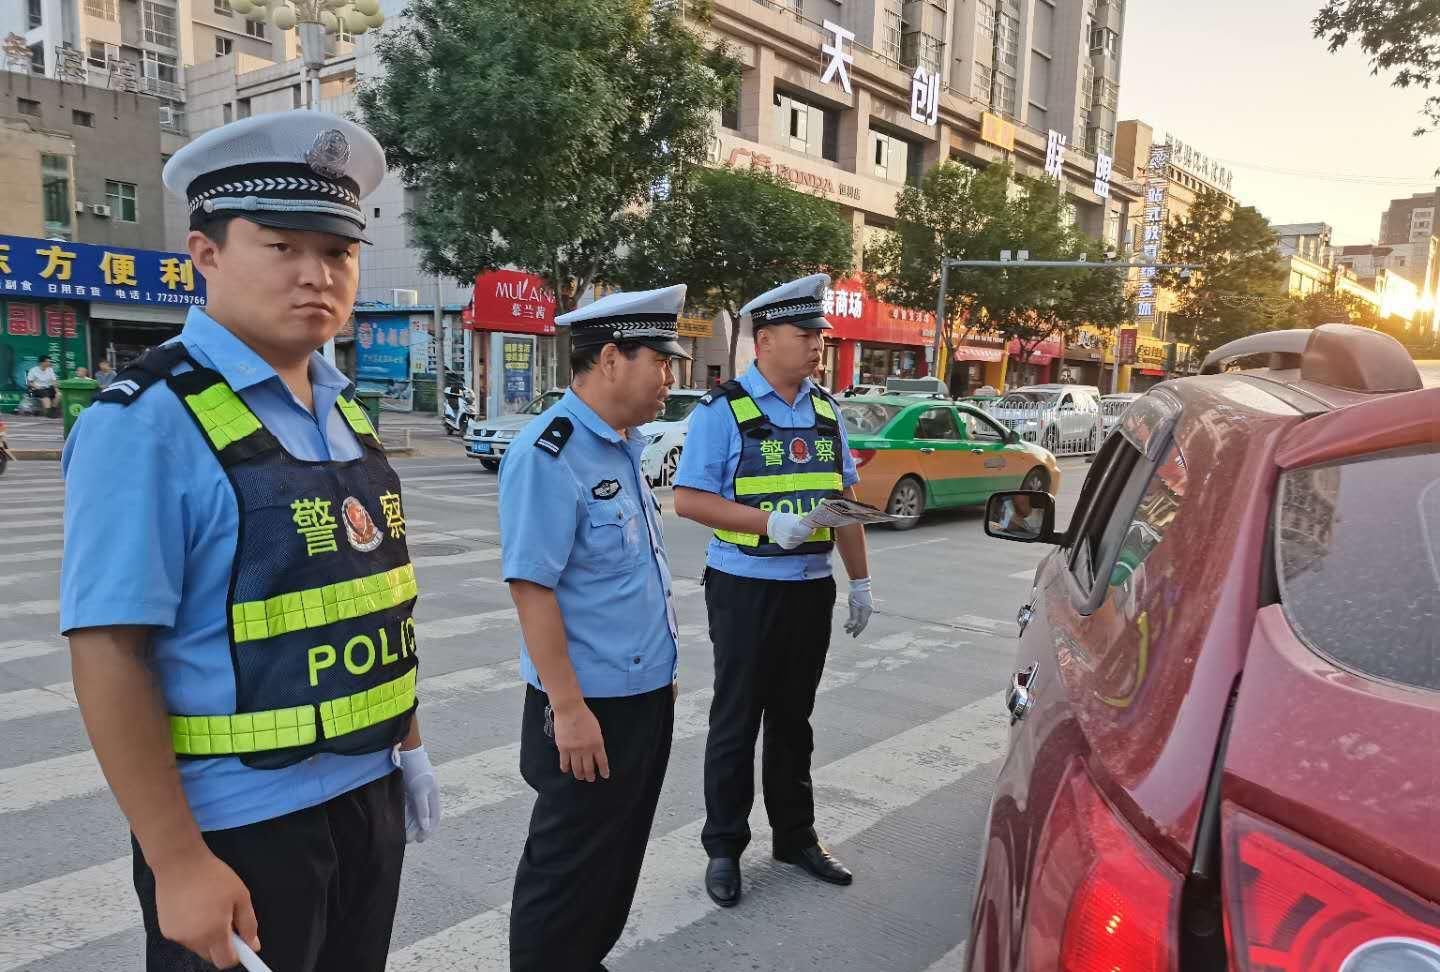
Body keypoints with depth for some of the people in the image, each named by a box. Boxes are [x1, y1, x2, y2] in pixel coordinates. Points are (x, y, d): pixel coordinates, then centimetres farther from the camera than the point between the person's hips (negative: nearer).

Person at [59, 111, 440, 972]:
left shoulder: (346, 412, 5)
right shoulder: (149, 422, -17)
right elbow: (110, 652, -19)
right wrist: (178, 862, -19)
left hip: (371, 799, 7)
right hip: (242, 826, -7)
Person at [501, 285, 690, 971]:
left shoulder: (624, 447, 8)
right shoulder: (548, 454, -20)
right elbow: (531, 586, -23)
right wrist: (569, 707, -23)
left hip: (646, 695, 9)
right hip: (590, 706, -9)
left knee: (619, 856, 23)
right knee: (569, 869, 8)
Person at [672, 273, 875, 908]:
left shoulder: (827, 411, 8)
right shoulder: (724, 410, -10)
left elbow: (845, 501, 12)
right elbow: (688, 499, -14)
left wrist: (860, 581, 10)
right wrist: (768, 521, -24)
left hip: (811, 588, 5)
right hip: (746, 589, -5)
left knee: (793, 719, 17)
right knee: (736, 723, 6)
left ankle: (796, 836, 32)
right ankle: (723, 848, 22)